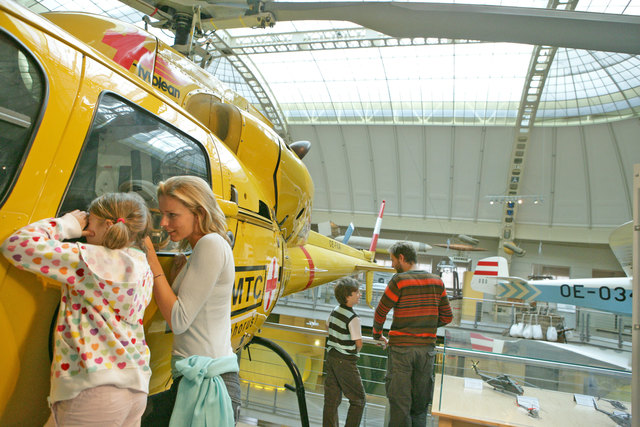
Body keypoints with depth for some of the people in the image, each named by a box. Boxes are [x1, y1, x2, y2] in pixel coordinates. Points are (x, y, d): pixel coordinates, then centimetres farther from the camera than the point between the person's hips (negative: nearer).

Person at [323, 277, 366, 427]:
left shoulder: (334, 311, 5)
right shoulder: (353, 318, -19)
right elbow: (359, 344, -15)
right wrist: (354, 351, 6)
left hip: (331, 357, 8)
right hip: (345, 361, -8)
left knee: (332, 398, 13)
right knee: (358, 399, 5)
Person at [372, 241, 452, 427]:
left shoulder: (398, 281, -10)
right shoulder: (436, 281, 5)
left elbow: (381, 312, -4)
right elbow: (447, 317, 9)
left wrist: (377, 335, 12)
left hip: (401, 348, -5)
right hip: (427, 347, 5)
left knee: (399, 401, 5)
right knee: (420, 402, 15)